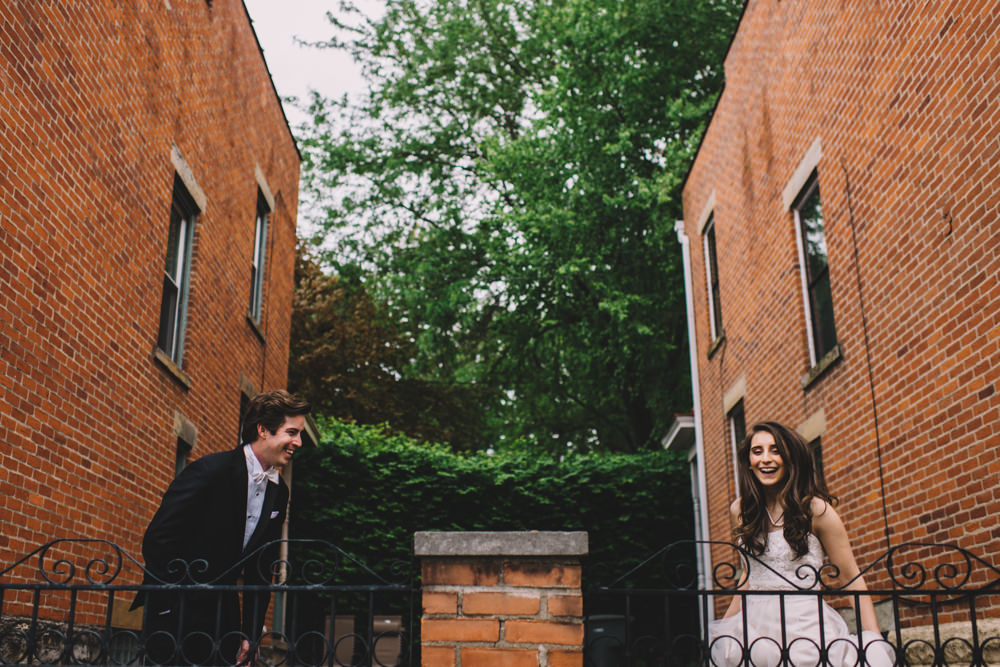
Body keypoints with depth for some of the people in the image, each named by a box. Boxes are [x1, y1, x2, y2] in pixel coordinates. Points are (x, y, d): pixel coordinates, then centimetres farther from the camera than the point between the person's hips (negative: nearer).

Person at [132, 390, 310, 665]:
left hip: (222, 613, 6)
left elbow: (261, 570, 10)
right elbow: (157, 539, -18)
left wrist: (250, 633, 6)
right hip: (175, 613, -6)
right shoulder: (210, 470, -16)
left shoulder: (278, 492, 5)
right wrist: (168, 613, -16)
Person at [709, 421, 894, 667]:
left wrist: (875, 641, -10)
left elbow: (852, 580, -2)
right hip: (755, 626, 4)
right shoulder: (740, 511, 7)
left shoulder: (815, 509, -5)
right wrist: (723, 626, 19)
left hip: (806, 626, -4)